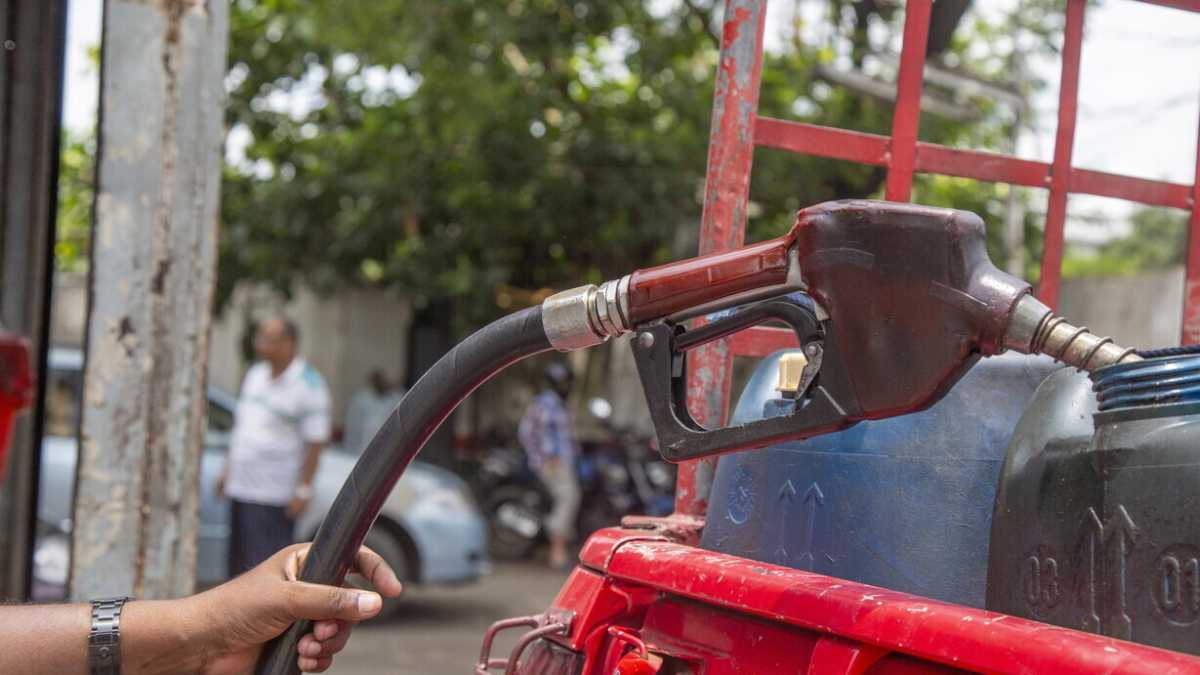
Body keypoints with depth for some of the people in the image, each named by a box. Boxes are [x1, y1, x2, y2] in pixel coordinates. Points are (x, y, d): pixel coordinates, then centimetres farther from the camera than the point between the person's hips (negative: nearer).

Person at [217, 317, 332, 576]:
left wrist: (304, 491, -16)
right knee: (239, 561, 12)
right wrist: (229, 469, 20)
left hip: (275, 495, -7)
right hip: (241, 487, 8)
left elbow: (316, 442, -13)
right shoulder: (254, 374, 12)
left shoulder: (308, 385, -10)